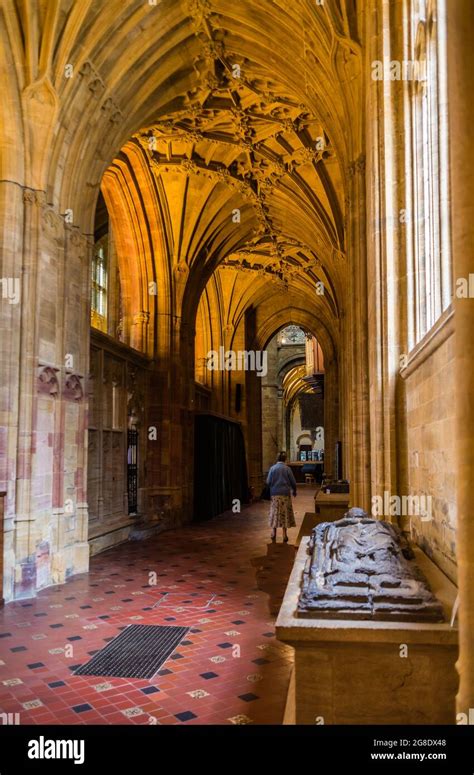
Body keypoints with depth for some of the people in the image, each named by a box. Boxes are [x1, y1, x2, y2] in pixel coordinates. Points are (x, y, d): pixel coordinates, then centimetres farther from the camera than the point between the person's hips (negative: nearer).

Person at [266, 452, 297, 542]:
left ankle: (274, 533, 9)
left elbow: (268, 482, -3)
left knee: (275, 513, 10)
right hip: (285, 494, -1)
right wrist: (294, 491, 16)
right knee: (285, 513, 5)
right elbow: (293, 482, -1)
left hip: (275, 494, 1)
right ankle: (284, 535, 7)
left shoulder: (272, 468, -3)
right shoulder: (287, 469, -5)